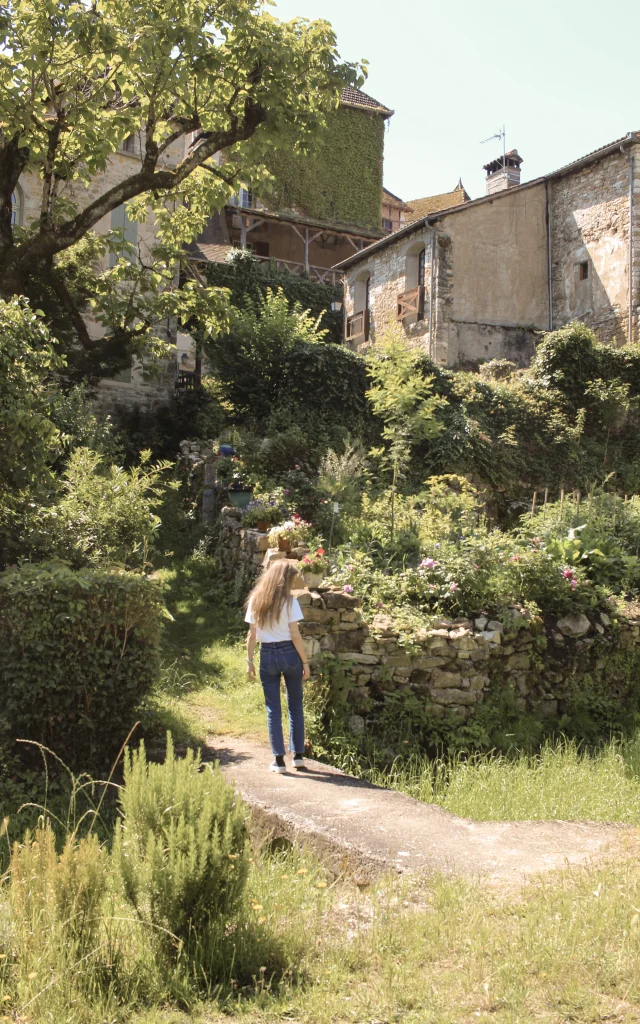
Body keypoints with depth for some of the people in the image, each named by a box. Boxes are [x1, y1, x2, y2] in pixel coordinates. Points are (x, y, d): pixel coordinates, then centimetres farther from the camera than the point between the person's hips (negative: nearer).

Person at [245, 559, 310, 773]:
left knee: (273, 709, 7)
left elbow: (252, 635, 2)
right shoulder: (289, 601, -8)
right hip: (289, 654, -2)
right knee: (295, 706, 13)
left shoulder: (255, 600, 2)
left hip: (267, 655, 2)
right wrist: (305, 661, -4)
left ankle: (279, 759, 6)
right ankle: (298, 755, 18)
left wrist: (250, 661, 9)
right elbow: (295, 635, -10)